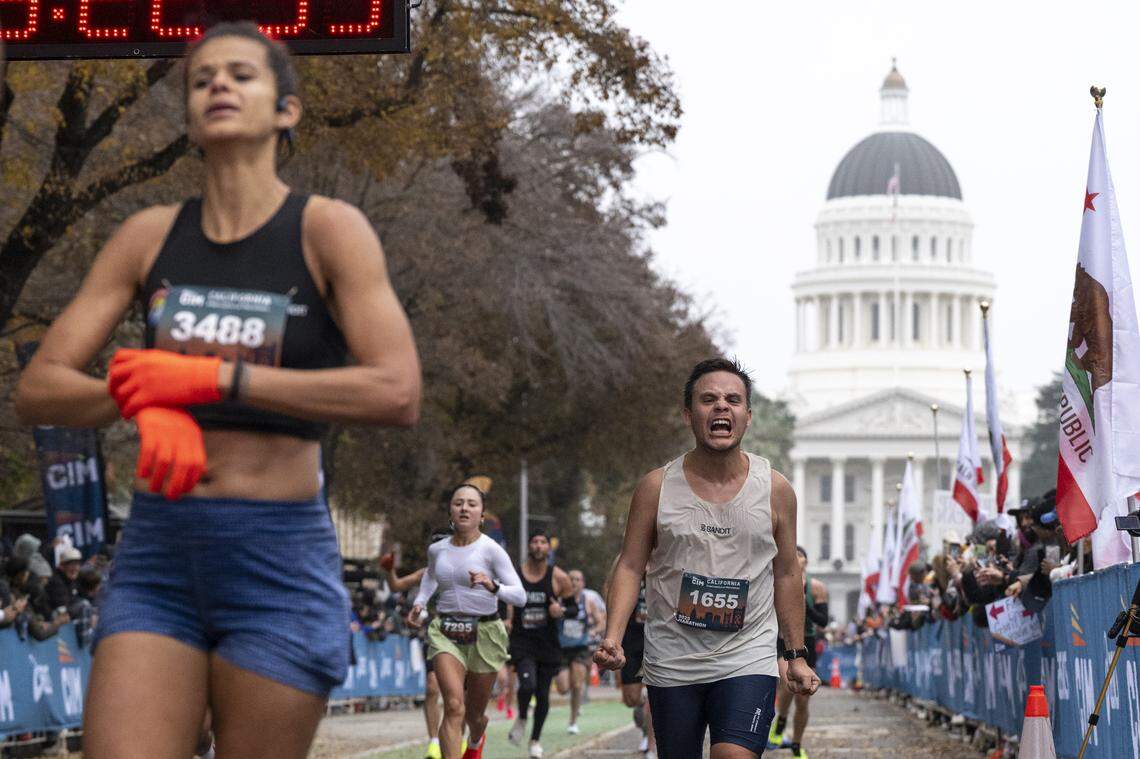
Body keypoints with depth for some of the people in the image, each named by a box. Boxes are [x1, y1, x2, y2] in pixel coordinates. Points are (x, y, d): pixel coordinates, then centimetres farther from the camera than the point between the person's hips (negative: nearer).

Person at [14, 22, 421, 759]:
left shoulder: (328, 229, -3)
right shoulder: (150, 236, 8)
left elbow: (398, 393, -16)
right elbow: (38, 389, 5)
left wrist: (212, 377, -18)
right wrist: (147, 400, -17)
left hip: (279, 558, -3)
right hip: (156, 557, 3)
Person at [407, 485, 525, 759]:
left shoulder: (491, 550, -9)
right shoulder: (437, 549, 3)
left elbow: (520, 596, -14)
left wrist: (492, 586, -31)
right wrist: (420, 602, 12)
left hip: (485, 632, -1)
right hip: (445, 633, 1)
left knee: (474, 713, 14)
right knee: (454, 706, -20)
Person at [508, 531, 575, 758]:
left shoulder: (559, 577, -3)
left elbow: (574, 608, 4)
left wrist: (562, 611, -16)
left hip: (548, 644, 1)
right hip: (522, 641, -1)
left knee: (543, 694, 9)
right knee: (527, 685, -24)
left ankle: (536, 740, 29)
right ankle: (521, 719, 8)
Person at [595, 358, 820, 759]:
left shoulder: (775, 490, 2)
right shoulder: (657, 487, 0)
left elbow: (786, 575, 11)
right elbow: (630, 567, 2)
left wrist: (796, 655, 11)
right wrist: (612, 637, -12)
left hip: (748, 661, -1)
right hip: (671, 662, 1)